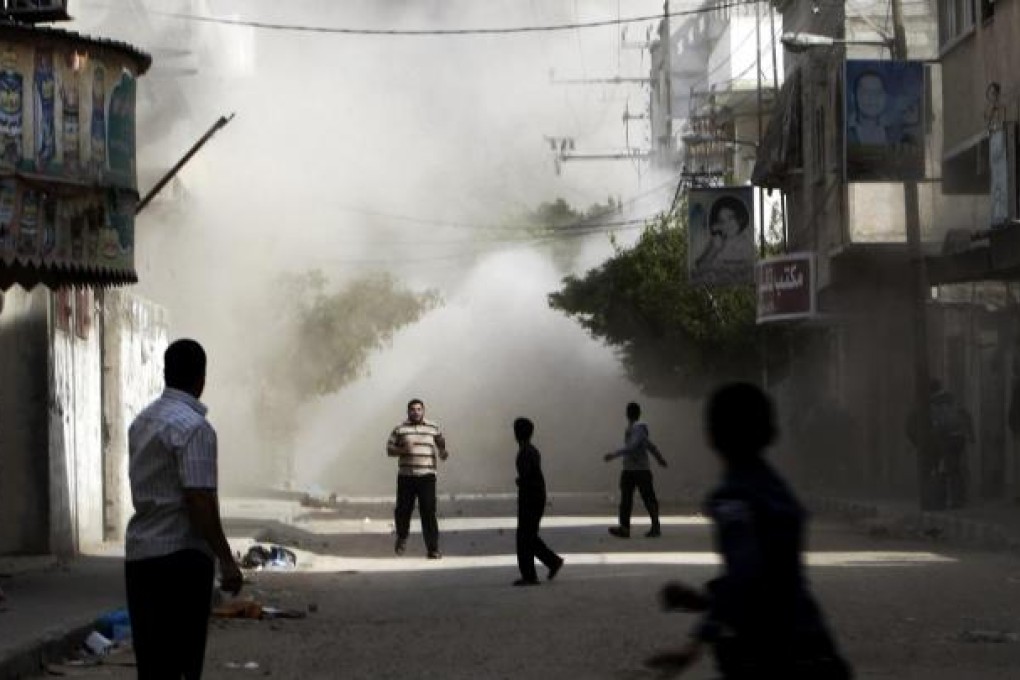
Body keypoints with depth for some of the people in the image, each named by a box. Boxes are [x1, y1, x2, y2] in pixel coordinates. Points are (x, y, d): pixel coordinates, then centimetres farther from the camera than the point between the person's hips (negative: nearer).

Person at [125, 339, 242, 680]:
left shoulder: (142, 421, 12)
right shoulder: (194, 427, -15)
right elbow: (200, 501, -20)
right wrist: (226, 560, -17)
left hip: (138, 553, 8)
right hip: (181, 555, -8)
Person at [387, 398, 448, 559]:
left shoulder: (433, 428, 9)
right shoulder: (400, 429, 7)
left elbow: (441, 444, 20)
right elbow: (389, 449, 6)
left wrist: (444, 452, -2)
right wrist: (403, 450, -13)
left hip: (427, 476, -1)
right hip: (406, 475, 1)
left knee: (429, 512, -7)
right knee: (403, 510, 5)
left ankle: (433, 548, -6)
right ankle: (402, 539, 34)